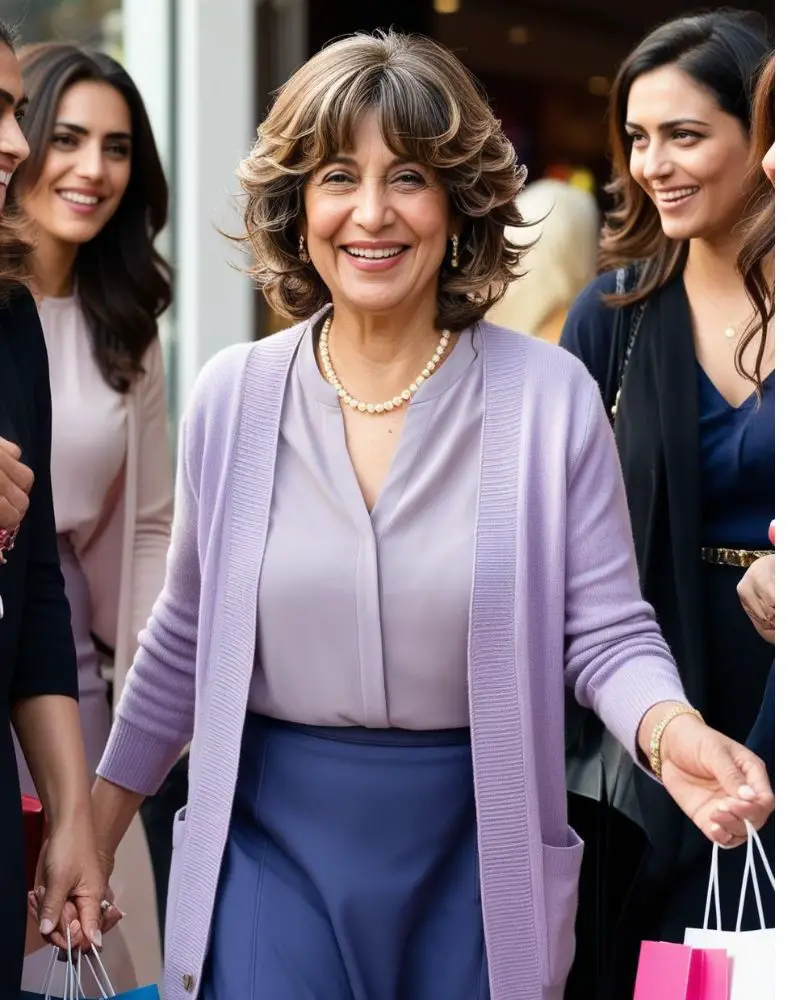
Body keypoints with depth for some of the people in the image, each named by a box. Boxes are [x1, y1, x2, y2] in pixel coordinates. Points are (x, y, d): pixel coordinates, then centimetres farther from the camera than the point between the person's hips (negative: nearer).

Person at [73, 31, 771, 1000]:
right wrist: (94, 827, 9)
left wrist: (671, 731, -26)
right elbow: (189, 636, 8)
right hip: (272, 841, 1)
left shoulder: (551, 394, -8)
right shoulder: (233, 395, -1)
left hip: (472, 849, -1)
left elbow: (608, 632, -5)